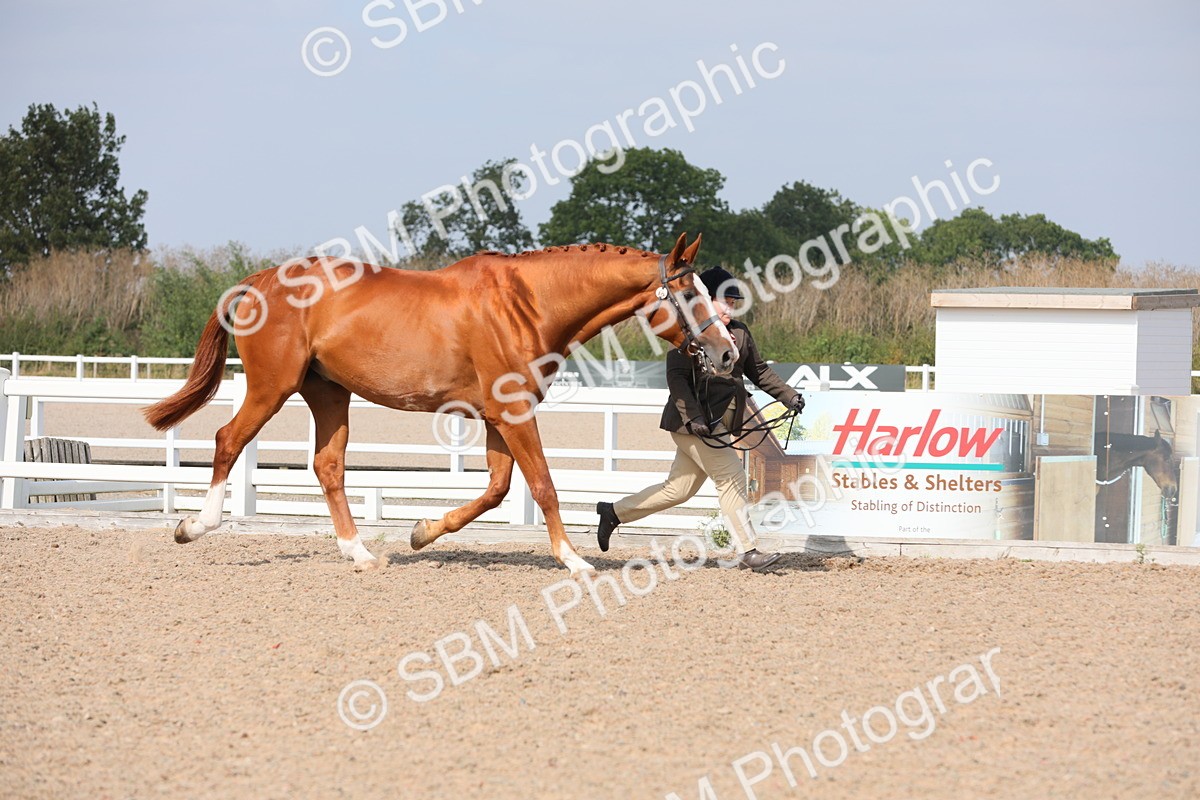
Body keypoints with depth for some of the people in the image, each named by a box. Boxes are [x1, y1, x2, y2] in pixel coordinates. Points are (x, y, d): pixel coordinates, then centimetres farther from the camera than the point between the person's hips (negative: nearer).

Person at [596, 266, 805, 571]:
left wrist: (789, 396, 16)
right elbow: (676, 378, -17)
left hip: (718, 426, 9)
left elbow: (759, 371, 24)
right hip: (696, 424, -9)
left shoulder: (739, 332, 15)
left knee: (678, 489, 13)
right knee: (733, 480, -9)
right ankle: (746, 551, -3)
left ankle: (614, 512, 26)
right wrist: (693, 417, -27)